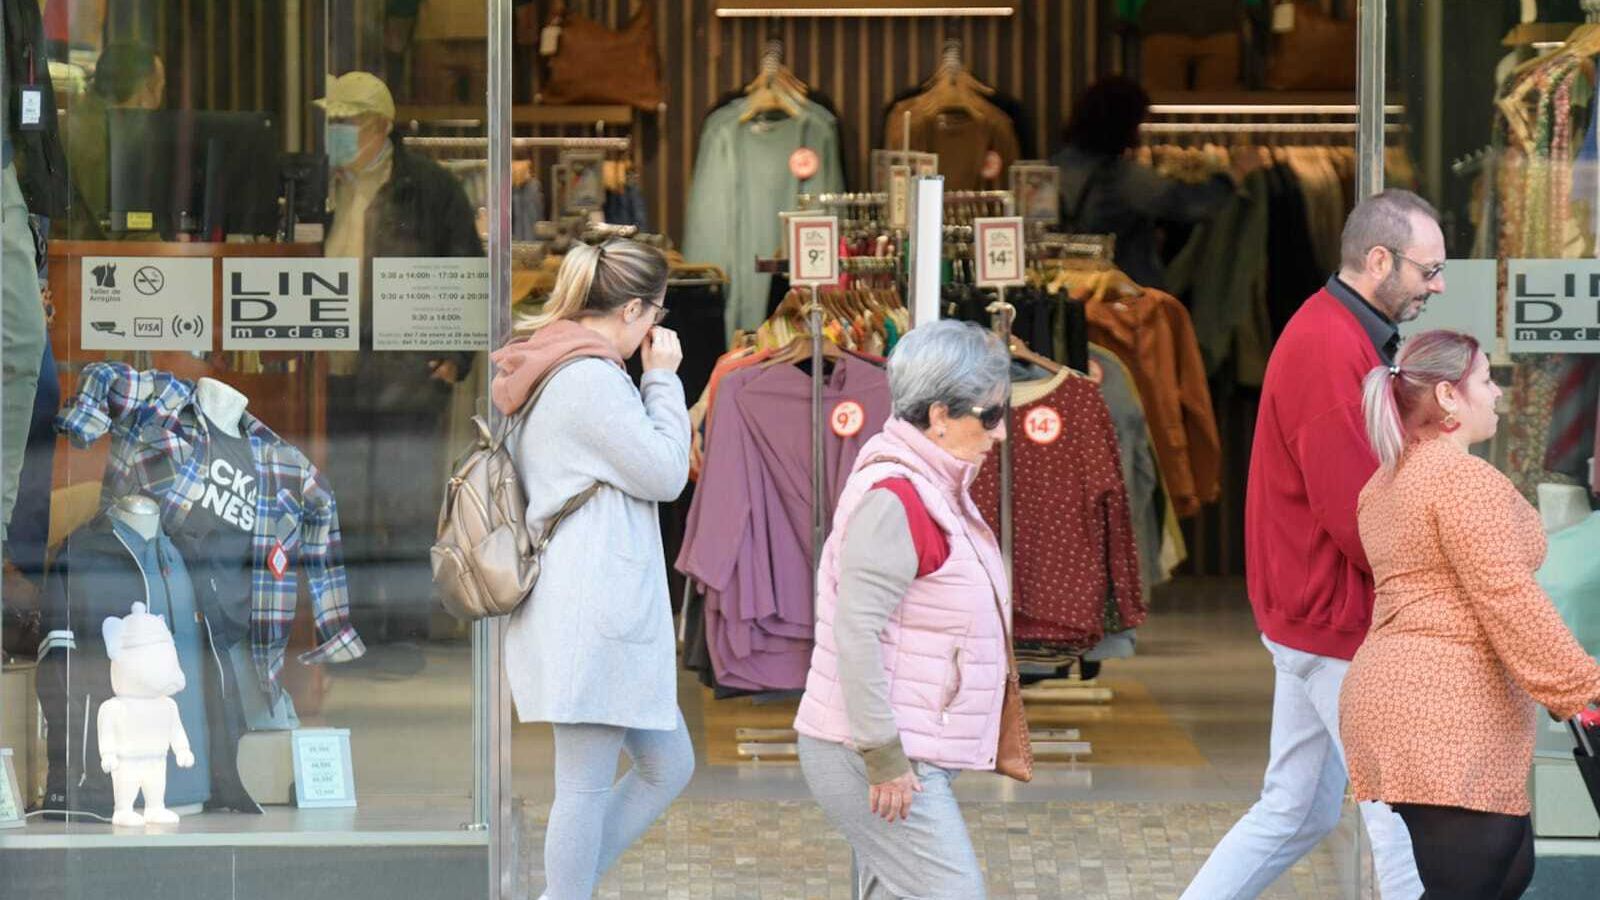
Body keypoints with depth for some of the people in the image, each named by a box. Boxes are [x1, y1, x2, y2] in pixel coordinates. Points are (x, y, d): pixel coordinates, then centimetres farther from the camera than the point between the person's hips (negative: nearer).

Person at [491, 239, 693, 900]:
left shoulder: (552, 372, 17)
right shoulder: (592, 380, -17)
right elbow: (665, 472, -11)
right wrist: (663, 380, -4)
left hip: (601, 614, 11)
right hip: (593, 615, -11)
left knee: (668, 767, 14)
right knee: (588, 785, -4)